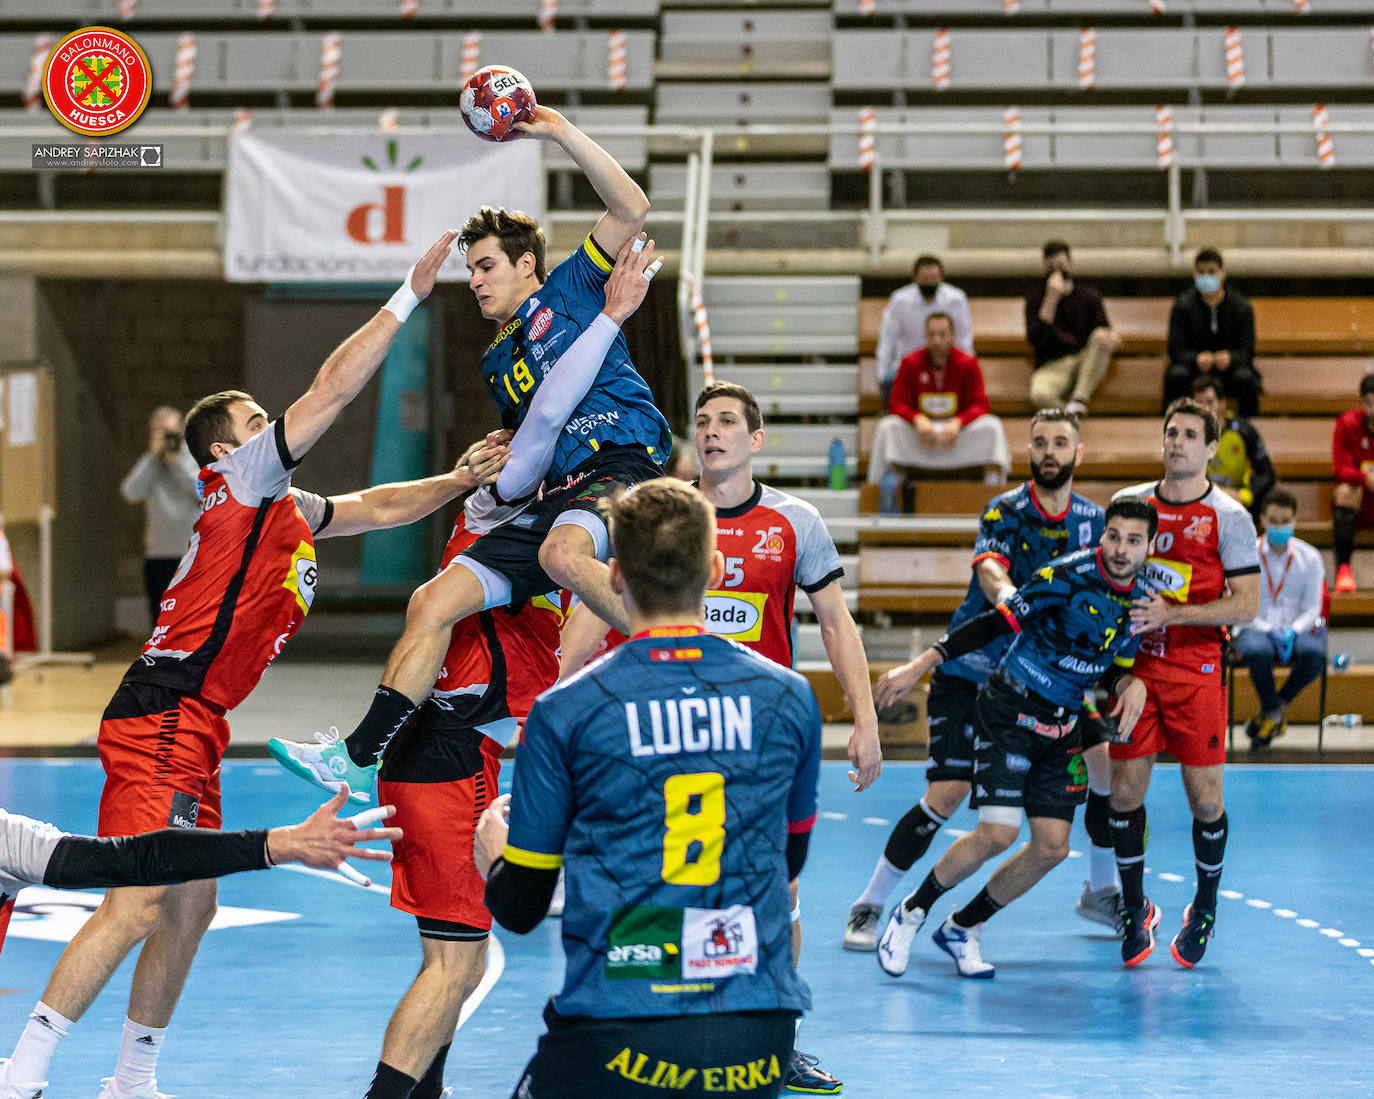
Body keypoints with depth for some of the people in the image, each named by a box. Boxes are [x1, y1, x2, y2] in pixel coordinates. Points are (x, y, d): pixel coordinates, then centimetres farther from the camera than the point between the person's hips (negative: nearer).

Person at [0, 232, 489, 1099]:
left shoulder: (289, 510, 21)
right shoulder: (241, 480, -4)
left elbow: (375, 507, 34)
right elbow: (332, 389, -9)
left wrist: (464, 483, 24)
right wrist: (411, 295, -6)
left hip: (193, 732, 10)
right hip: (161, 720, -10)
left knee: (191, 912, 14)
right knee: (135, 907, -17)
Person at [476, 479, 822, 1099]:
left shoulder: (563, 712, -3)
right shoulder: (791, 698, 4)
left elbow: (520, 908, 5)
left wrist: (491, 854, 27)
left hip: (617, 1035, -3)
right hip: (759, 1036, 3)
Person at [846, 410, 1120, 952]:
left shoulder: (1092, 519, 2)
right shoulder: (1006, 511, -13)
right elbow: (989, 568, -31)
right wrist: (1007, 594, -55)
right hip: (971, 670, -5)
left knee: (1109, 762, -5)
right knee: (946, 794, -14)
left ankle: (1101, 891, 17)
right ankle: (869, 906, -1)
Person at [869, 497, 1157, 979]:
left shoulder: (1142, 600, 2)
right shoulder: (1066, 576, -18)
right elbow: (996, 623, -15)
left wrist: (1130, 684, -8)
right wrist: (919, 666, -17)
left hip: (1062, 730, 6)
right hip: (1007, 713, -6)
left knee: (1052, 846, -2)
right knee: (997, 833, -17)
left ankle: (963, 928, 19)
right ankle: (910, 913, 7)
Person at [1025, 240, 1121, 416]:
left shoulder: (1089, 294, 8)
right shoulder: (1035, 298, 3)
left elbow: (1104, 331, 4)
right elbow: (1035, 340, -12)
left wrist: (1109, 336, -23)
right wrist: (1051, 299, -19)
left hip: (1085, 362, 3)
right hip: (1052, 367, -3)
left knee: (1100, 336, -30)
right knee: (1039, 395, -37)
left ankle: (1079, 400, -30)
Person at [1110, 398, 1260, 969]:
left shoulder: (1228, 517, -4)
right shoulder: (1130, 502, 8)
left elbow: (1247, 603, -9)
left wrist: (1171, 613, -17)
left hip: (1197, 669, -3)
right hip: (1134, 664, 3)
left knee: (1205, 795, -2)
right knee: (1125, 790, -1)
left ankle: (1204, 909, 18)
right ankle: (1134, 909, 15)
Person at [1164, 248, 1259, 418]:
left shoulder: (1242, 306, -3)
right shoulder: (1182, 305, -2)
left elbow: (1247, 351, -7)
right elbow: (1176, 349, -7)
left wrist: (1230, 358, -31)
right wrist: (1197, 359, -30)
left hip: (1229, 366, 0)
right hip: (1195, 368, 0)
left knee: (1245, 378, -32)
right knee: (1176, 375, -32)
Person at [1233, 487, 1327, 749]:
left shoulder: (1309, 558, 5)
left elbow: (1312, 608, 4)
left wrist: (1292, 631, -17)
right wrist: (1269, 631, -19)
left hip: (1296, 628, 2)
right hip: (1255, 628, -2)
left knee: (1315, 653, -34)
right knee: (1258, 652, -39)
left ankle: (1271, 711, -9)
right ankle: (1275, 712, -11)